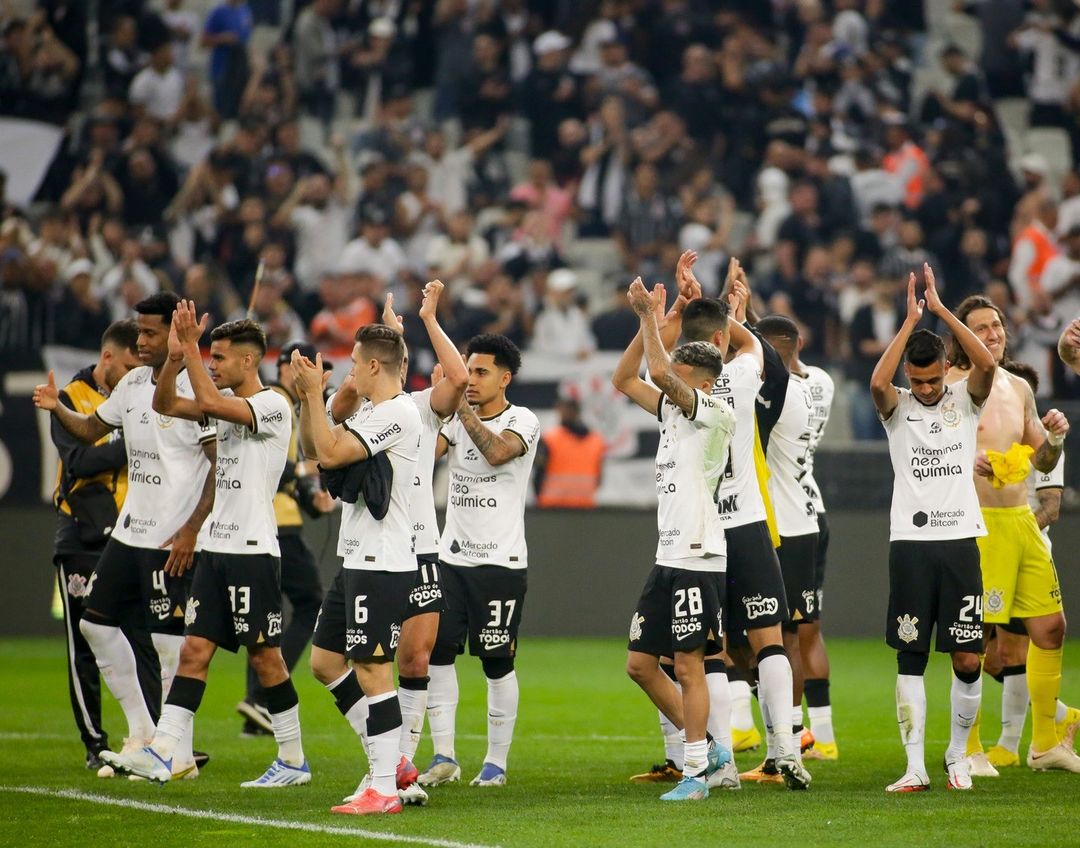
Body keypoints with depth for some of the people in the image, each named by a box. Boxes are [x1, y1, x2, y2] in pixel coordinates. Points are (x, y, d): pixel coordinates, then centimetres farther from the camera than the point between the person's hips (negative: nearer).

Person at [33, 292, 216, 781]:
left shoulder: (198, 390, -13)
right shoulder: (133, 384, 11)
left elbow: (222, 466, -15)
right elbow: (91, 429, 22)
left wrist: (192, 529, -18)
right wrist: (57, 409, 2)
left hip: (173, 539, -9)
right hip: (129, 532, 9)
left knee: (168, 641, -6)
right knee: (97, 623, 11)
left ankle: (178, 752, 3)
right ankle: (141, 731, 21)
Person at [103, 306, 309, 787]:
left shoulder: (272, 406, -11)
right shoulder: (226, 403, 15)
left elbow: (210, 403, -26)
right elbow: (165, 405, 12)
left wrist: (191, 347, -20)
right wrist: (176, 356, -2)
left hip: (253, 549, -8)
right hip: (217, 547, 8)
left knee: (264, 655, -2)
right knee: (194, 650, 1)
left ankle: (294, 760, 7)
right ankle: (163, 752, -5)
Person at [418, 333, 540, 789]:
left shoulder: (523, 421, -5)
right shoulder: (456, 418, 9)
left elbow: (497, 451, -25)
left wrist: (463, 407, -19)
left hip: (501, 560, -5)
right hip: (452, 557, 5)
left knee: (497, 662, 0)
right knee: (437, 652, -4)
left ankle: (496, 762, 10)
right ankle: (443, 757, 1)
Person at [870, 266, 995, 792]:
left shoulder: (965, 399, 6)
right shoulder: (897, 407, 4)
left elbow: (987, 365, -15)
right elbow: (877, 382, -19)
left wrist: (941, 309, -13)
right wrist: (910, 320, -15)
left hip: (960, 538, 0)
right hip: (910, 540, 0)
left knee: (967, 658, -1)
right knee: (910, 655, -1)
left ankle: (957, 755, 18)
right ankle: (915, 766, 1)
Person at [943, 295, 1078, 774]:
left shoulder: (1018, 389, 15)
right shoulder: (951, 386, -5)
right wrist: (972, 463, -28)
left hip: (1022, 519, 7)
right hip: (976, 522, -7)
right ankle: (968, 749, 0)